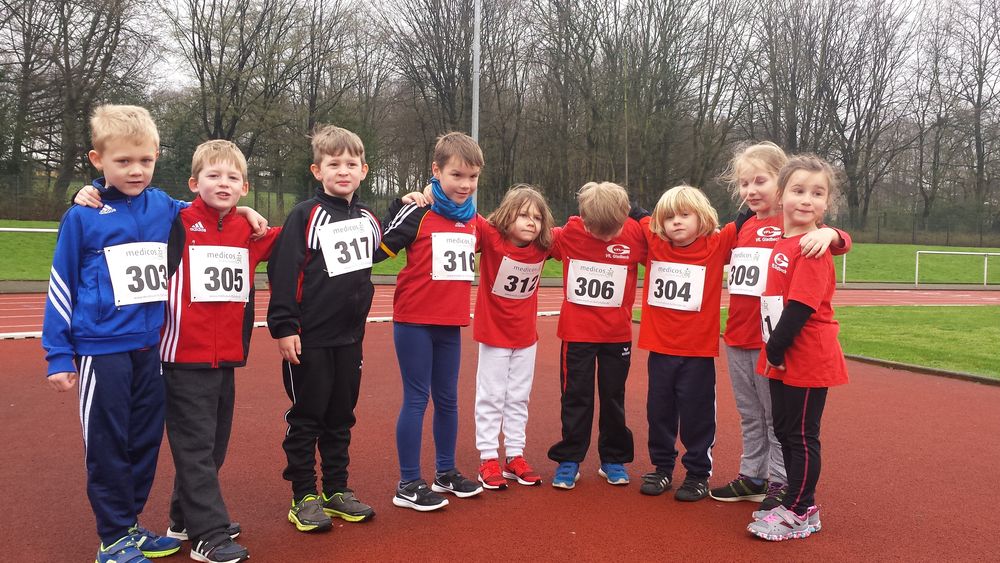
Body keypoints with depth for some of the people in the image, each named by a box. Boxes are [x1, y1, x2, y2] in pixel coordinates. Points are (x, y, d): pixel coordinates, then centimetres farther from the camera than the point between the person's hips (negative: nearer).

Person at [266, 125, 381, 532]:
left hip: (349, 337, 6)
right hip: (309, 338, -6)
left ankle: (337, 490, 27)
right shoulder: (305, 216, -9)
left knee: (341, 418, 15)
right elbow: (283, 271, -13)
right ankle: (304, 496, 18)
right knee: (306, 418, 6)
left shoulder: (368, 219, 9)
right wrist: (283, 327, -16)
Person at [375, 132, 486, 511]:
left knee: (447, 399, 16)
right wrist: (400, 206, -23)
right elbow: (377, 249, -14)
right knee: (416, 399, 1)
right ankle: (408, 485, 13)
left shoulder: (474, 219, 6)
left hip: (451, 323, 6)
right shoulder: (418, 213, -12)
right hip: (415, 322, -6)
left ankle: (446, 472, 32)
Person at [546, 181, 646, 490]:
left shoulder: (636, 234, -10)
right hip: (576, 333, 0)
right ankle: (568, 460, 20)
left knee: (614, 399, 13)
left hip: (617, 334, 1)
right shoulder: (568, 233, -10)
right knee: (575, 397, 8)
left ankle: (614, 460, 28)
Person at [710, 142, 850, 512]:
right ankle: (752, 477, 31)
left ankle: (780, 484, 19)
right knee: (749, 416, 18)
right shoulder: (744, 226, 12)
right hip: (737, 338, 7)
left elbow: (842, 243, -20)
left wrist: (828, 233, -43)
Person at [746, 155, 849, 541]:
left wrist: (776, 351, -16)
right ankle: (796, 501, 32)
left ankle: (800, 513, 17)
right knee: (784, 430, 17)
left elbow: (800, 307, -22)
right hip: (782, 359, 9)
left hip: (807, 360, -9)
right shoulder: (783, 242, 9)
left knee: (801, 435, 3)